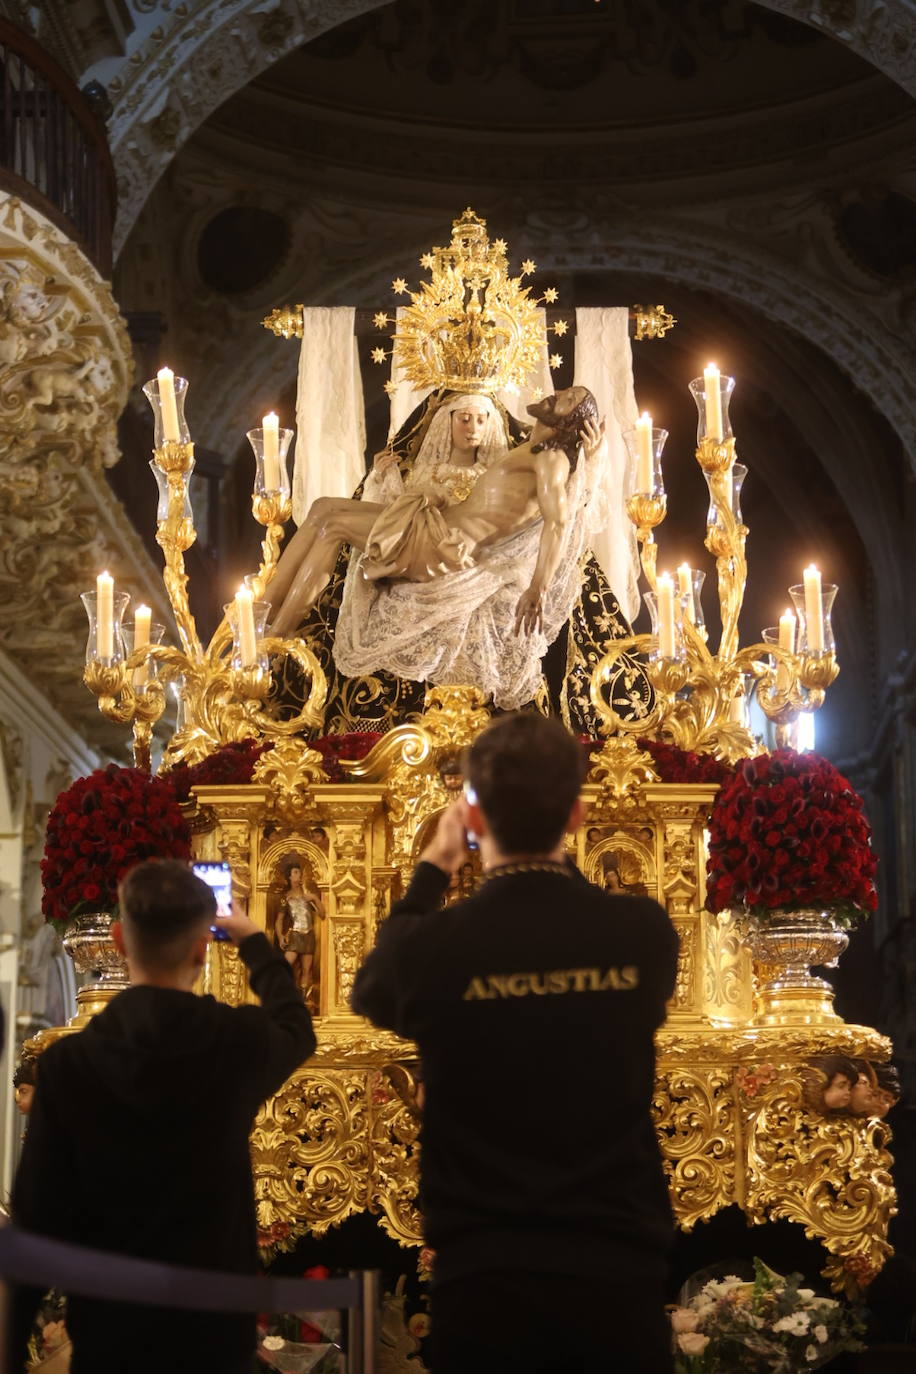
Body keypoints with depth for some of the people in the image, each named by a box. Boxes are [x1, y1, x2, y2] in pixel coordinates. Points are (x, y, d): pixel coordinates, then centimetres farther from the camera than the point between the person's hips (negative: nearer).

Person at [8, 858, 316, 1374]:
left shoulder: (68, 1061, -11)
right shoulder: (237, 1043, -10)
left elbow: (39, 1216, -9)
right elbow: (297, 1031, 16)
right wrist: (254, 941, 30)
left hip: (107, 1327, 0)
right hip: (214, 1323, 0)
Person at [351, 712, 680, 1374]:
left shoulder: (434, 947, -11)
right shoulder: (645, 932, -7)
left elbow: (371, 990, 13)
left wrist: (432, 871, 22)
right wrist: (559, 865, 27)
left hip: (483, 1281, -1)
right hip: (618, 1275, 1)